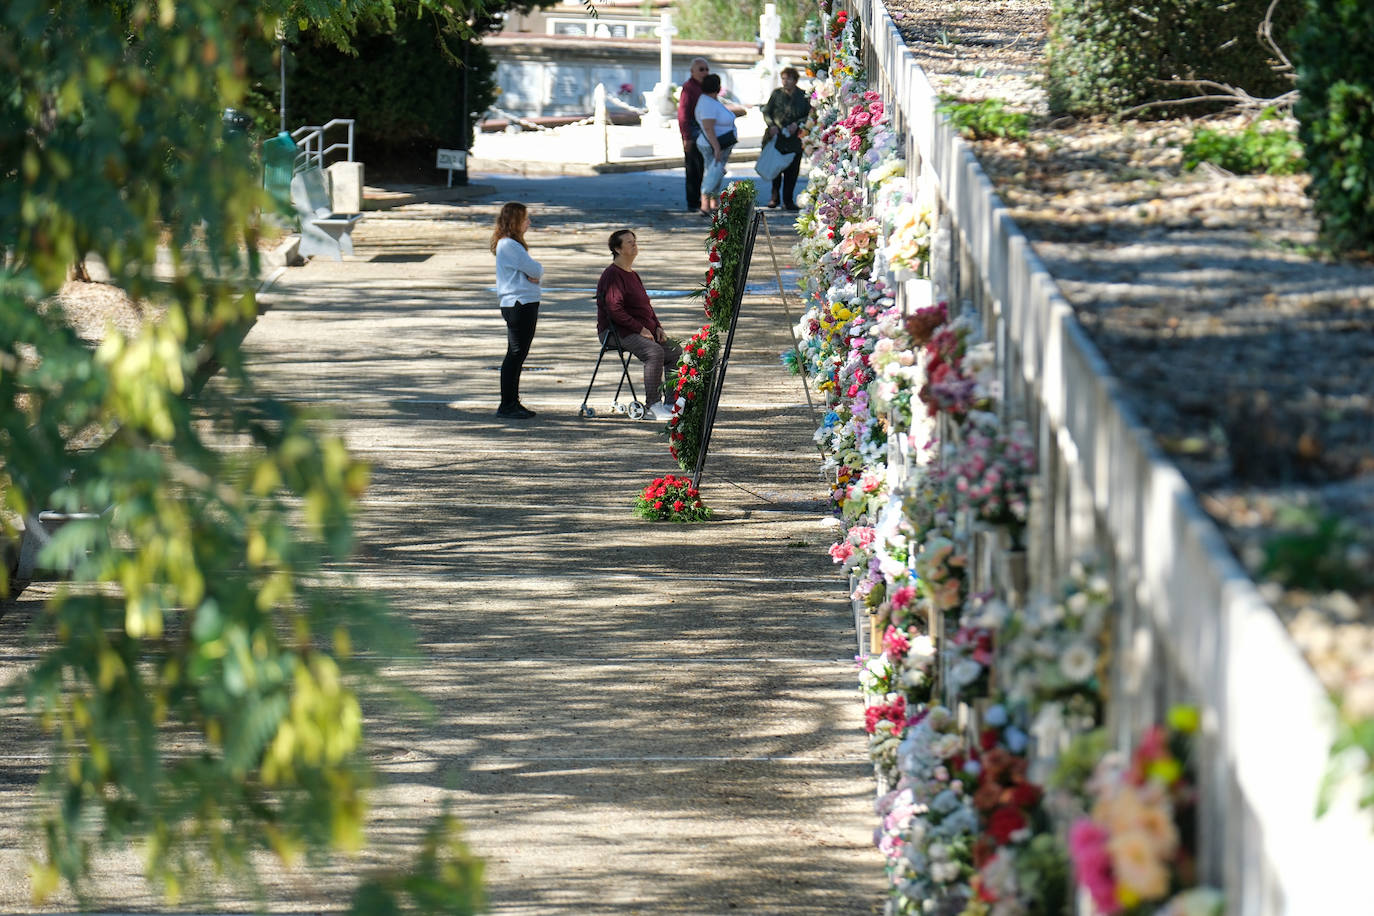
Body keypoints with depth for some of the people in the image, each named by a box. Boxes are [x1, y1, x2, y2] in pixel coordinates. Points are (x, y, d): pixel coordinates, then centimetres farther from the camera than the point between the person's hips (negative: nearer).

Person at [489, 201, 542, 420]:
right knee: (515, 354, -8)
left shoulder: (512, 244, 18)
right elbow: (535, 270, -17)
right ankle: (506, 405, -5)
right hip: (518, 304, -10)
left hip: (526, 304, 10)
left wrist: (533, 274, -5)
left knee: (518, 355, 13)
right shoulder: (508, 245, -14)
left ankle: (513, 403, 19)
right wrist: (535, 272, 4)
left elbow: (533, 272, 15)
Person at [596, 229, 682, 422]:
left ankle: (671, 403, -2)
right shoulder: (612, 275, -11)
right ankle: (652, 406, -30)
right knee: (655, 352, -31)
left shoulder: (632, 275, 20)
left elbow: (646, 307, 26)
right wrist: (640, 329, -21)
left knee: (676, 352, -3)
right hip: (615, 332, -10)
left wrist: (657, 327, 8)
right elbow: (614, 310, -21)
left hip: (643, 330, 10)